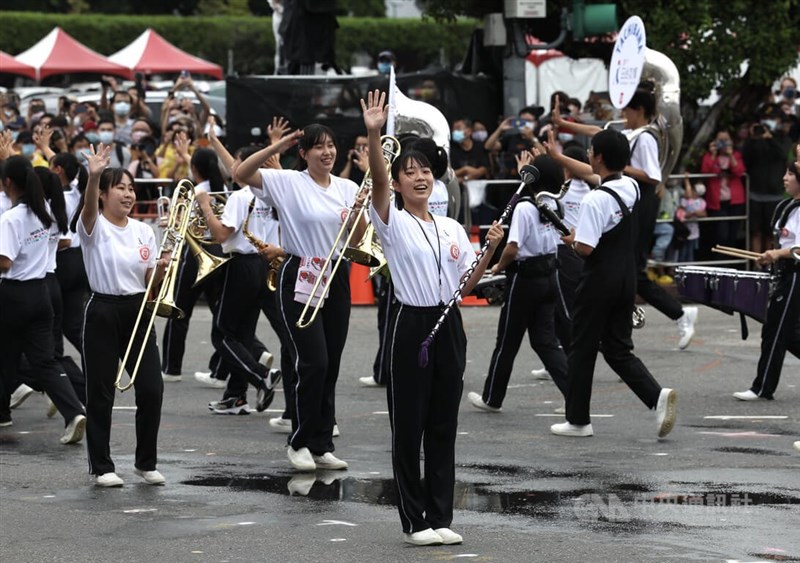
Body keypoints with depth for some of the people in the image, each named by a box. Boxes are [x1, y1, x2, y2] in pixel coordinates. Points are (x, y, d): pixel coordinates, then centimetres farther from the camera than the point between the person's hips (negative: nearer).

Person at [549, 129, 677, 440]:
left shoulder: (595, 200, -20)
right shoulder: (631, 187, 5)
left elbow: (585, 248, -24)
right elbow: (592, 174, 22)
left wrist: (572, 239, -1)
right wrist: (556, 156, 29)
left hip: (599, 280, -7)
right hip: (626, 278, 7)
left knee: (582, 350, 6)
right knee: (618, 348, 13)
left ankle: (578, 420, 14)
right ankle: (657, 396, -9)